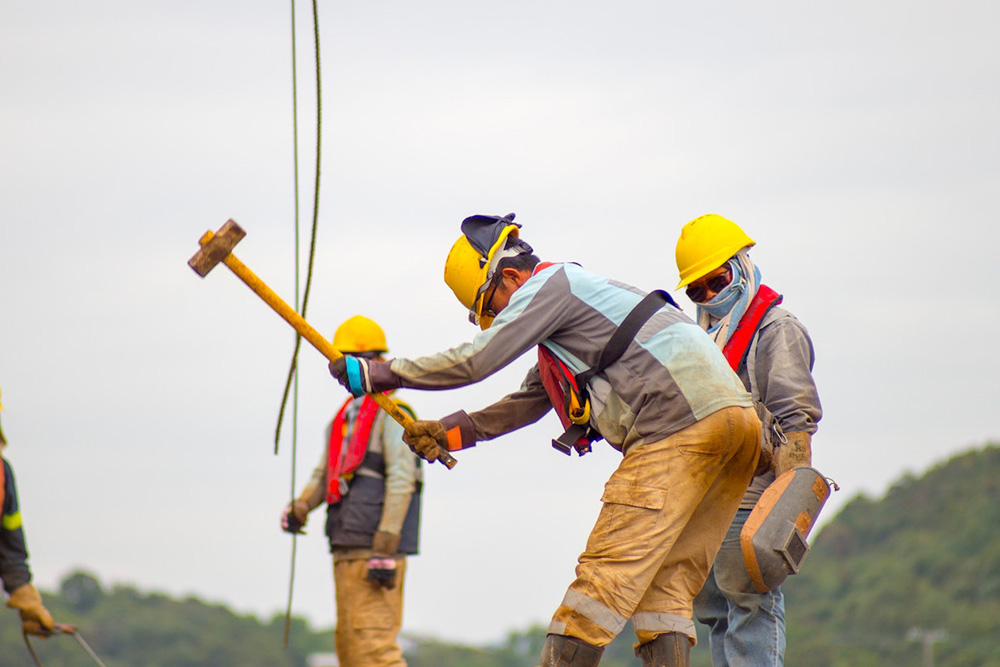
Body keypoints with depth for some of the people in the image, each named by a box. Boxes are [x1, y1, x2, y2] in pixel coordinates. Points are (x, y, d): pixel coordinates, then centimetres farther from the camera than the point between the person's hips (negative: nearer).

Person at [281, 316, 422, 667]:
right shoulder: (342, 418, 21)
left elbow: (401, 482, -13)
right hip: (345, 549, 9)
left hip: (375, 548, -9)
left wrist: (385, 549, -20)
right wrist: (299, 508, 0)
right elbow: (324, 475, 22)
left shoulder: (391, 414, -6)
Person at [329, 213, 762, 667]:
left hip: (682, 421, -10)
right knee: (665, 582, 6)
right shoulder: (570, 304, 30)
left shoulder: (550, 285, 0)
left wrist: (377, 374, 1)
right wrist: (450, 432, 30)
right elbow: (528, 403, 36)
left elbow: (476, 360, -6)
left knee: (608, 569, -10)